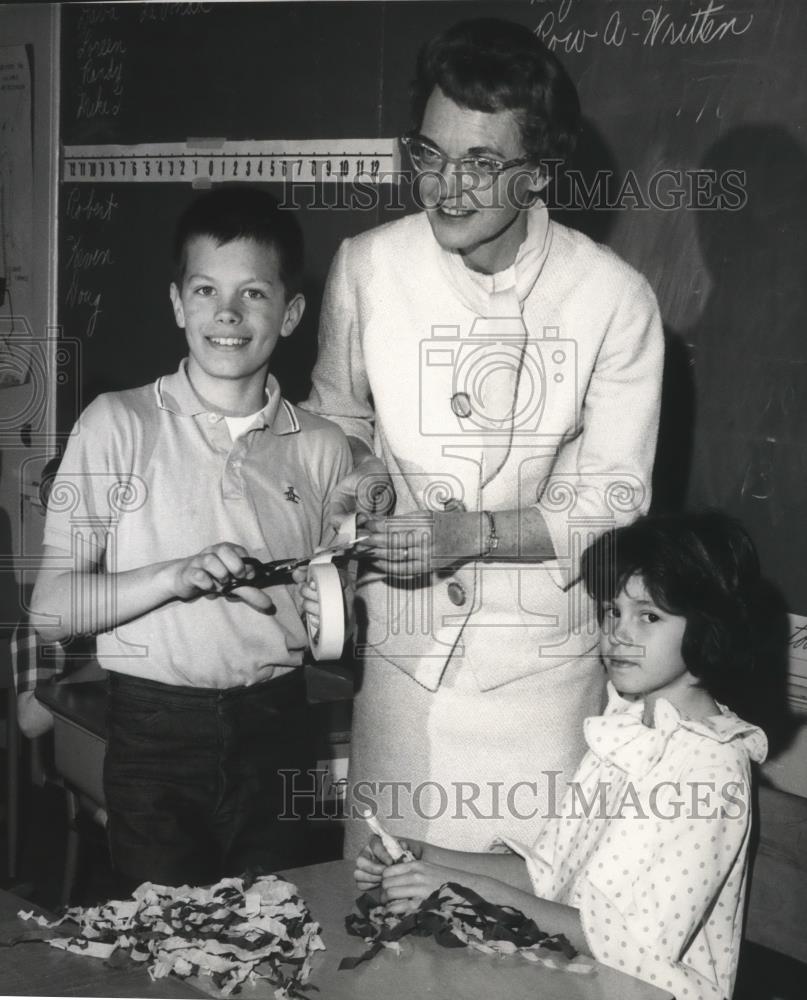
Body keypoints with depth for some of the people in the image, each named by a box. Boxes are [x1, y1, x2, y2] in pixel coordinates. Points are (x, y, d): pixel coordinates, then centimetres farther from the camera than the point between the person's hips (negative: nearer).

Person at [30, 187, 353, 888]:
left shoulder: (321, 448, 4)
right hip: (155, 734, -2)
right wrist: (175, 576, -18)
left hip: (275, 732, 2)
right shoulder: (118, 424, -3)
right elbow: (51, 610, -7)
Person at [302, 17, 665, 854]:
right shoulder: (365, 266, -5)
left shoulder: (614, 298, -10)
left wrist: (475, 533, -19)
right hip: (400, 651, 2)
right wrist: (361, 468, -7)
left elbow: (613, 503, -6)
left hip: (542, 663, -1)